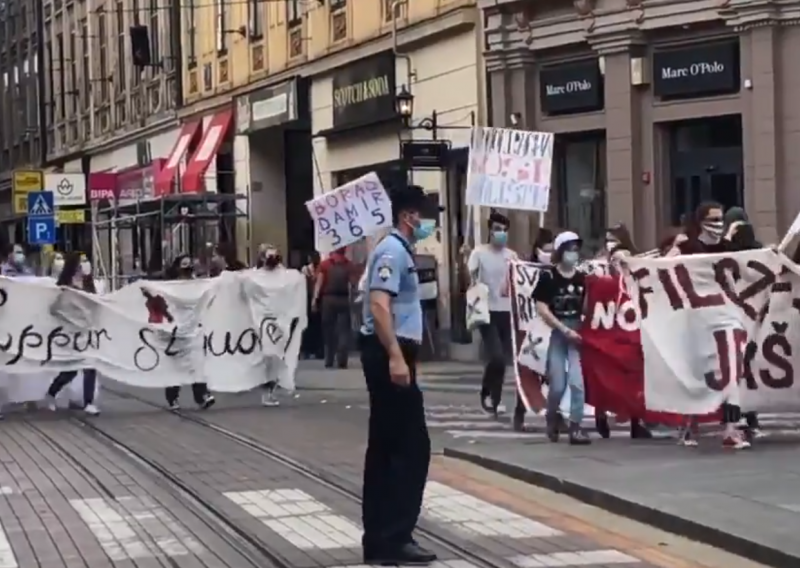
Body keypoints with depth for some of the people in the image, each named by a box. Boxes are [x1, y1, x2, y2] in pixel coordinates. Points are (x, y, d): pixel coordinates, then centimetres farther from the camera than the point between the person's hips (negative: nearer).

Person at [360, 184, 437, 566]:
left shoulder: (400, 250, 19)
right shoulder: (392, 252, -14)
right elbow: (378, 306, -25)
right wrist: (396, 357, -30)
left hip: (393, 353, 11)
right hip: (389, 354, -11)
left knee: (386, 446, 11)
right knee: (412, 446, -8)